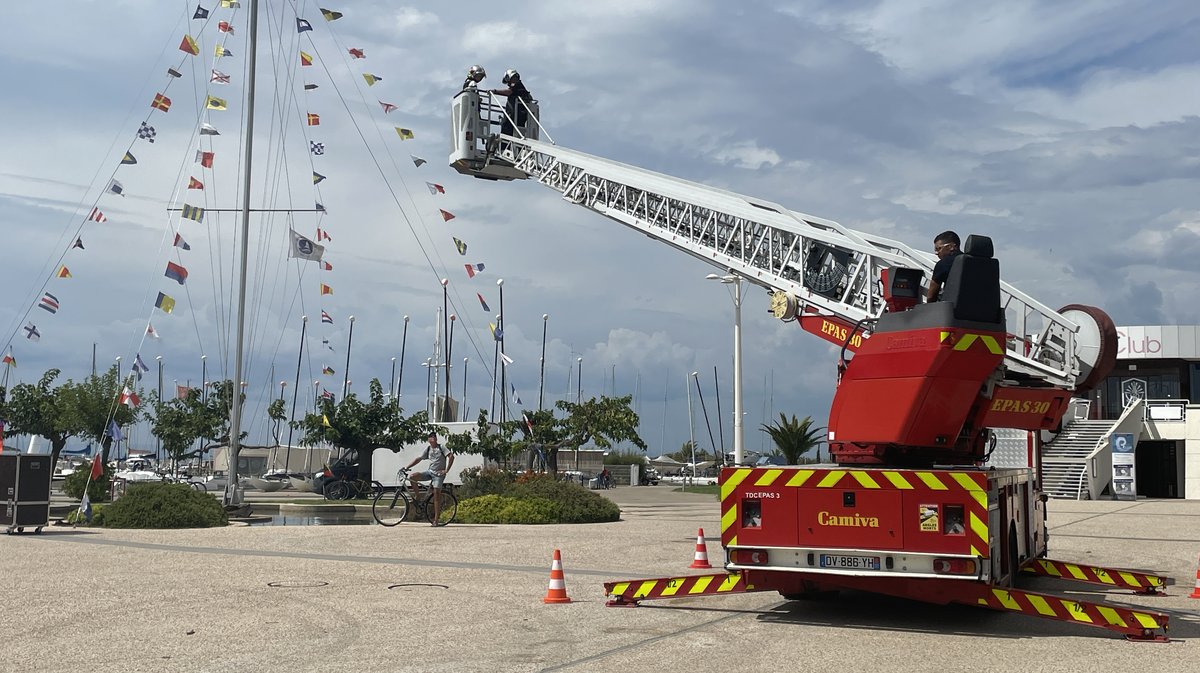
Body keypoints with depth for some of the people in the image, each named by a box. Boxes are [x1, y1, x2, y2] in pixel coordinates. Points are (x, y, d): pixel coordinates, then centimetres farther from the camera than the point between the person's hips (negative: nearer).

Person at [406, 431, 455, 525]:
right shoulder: (428, 449, 10)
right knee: (412, 477, -15)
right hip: (430, 472, 5)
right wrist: (407, 467, 8)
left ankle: (435, 519, -9)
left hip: (439, 473, -5)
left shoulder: (441, 448, -3)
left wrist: (446, 470, -16)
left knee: (437, 495, -11)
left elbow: (451, 456, -12)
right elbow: (418, 459, 14)